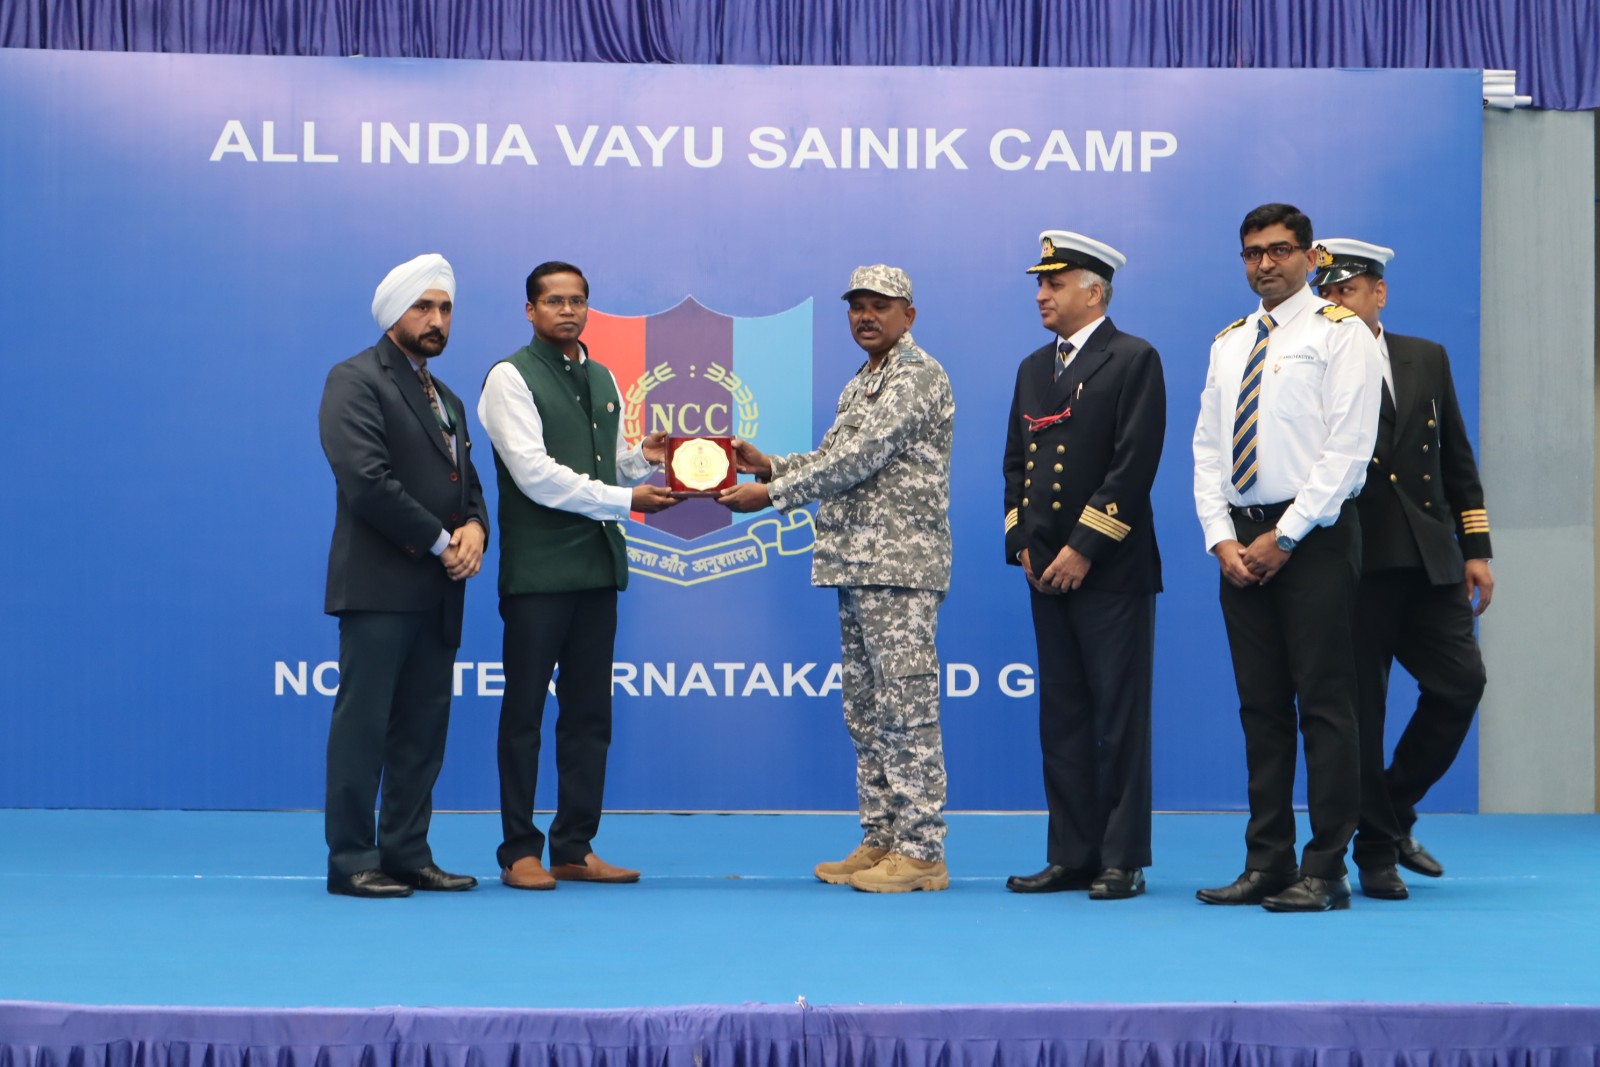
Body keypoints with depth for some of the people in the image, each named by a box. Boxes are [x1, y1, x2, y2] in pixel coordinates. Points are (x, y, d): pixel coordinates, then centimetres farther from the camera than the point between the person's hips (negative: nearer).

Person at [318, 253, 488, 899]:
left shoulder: (448, 400, 22)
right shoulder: (354, 380, -5)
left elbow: (468, 485, 22)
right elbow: (366, 480, -15)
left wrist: (474, 528, -1)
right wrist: (440, 542, -12)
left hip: (438, 592, 8)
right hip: (380, 586, -8)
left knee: (423, 731, 8)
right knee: (363, 724, -4)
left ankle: (407, 854, 13)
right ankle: (351, 860, 0)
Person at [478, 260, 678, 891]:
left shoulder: (603, 380, 17)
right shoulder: (510, 378, -4)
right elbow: (535, 474, -13)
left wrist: (642, 460, 0)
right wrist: (623, 500, -14)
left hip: (597, 565, 7)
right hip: (538, 571, -7)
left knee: (589, 713, 8)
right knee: (524, 712, 0)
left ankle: (575, 849, 16)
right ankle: (520, 851, 7)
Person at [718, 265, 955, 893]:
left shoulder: (918, 376, -9)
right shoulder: (859, 385, 21)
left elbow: (859, 458, -17)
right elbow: (835, 461, 20)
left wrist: (772, 494, -16)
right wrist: (770, 465, 4)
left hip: (901, 567, -10)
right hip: (857, 566, 10)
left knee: (907, 711, -8)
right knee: (866, 714, 11)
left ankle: (921, 852, -4)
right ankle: (879, 841, 18)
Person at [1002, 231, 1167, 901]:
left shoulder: (1134, 361, -5)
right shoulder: (1033, 368, 17)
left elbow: (1135, 464, -13)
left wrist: (1083, 547, -15)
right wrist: (1023, 543, 5)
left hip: (1110, 569, -7)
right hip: (1048, 570, 7)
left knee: (1118, 717, -2)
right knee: (1062, 717, 9)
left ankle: (1123, 862, 4)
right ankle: (1071, 857, 15)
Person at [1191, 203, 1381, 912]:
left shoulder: (1339, 334, -1)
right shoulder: (1228, 343, 17)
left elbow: (1348, 448, -10)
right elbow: (1207, 448, 14)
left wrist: (1284, 537, -13)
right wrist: (1222, 538, 0)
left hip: (1314, 536, -6)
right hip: (1239, 541, 6)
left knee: (1324, 704, -5)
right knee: (1260, 706, 7)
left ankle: (1324, 872, -2)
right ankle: (1267, 864, 11)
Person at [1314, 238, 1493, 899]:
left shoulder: (1427, 361, 13)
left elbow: (1457, 459, 14)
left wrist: (1475, 549, 9)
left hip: (1428, 561, 4)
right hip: (1351, 564, -4)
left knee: (1460, 684, -1)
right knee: (1360, 707, 1)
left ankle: (1396, 812, 19)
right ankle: (1375, 850, 12)